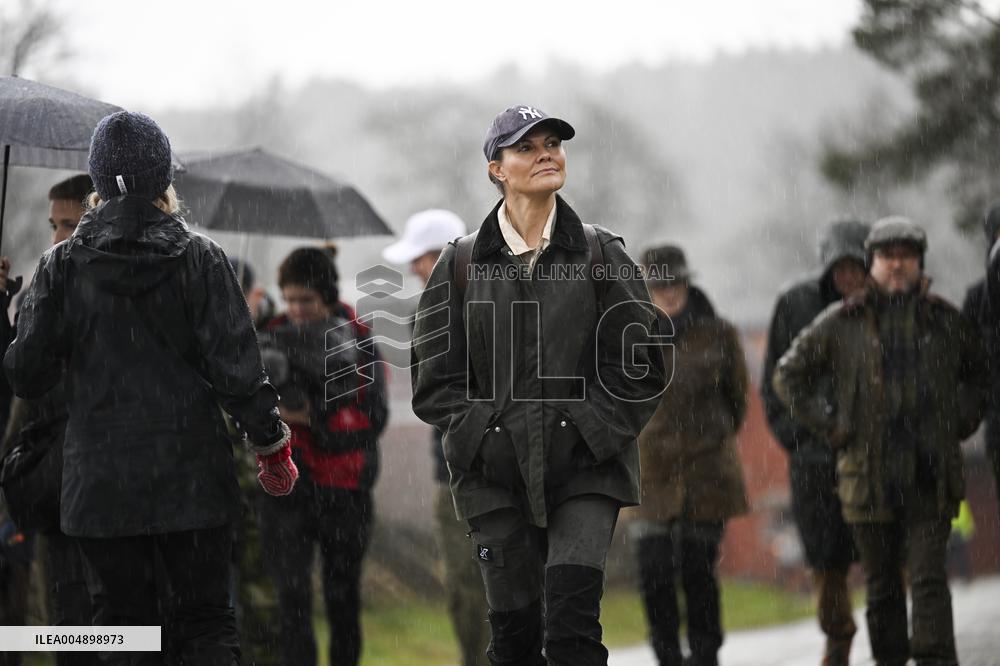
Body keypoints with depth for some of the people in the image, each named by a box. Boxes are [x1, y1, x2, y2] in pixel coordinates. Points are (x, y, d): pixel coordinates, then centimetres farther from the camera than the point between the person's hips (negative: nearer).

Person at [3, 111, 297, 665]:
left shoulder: (61, 266, -2)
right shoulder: (200, 260, -4)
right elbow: (236, 365, -5)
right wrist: (271, 444, 7)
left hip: (99, 485, 1)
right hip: (191, 475, -1)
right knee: (206, 621, 7)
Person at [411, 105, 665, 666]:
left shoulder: (601, 256, 5)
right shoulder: (462, 264, 6)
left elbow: (641, 363, 4)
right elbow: (436, 378, 7)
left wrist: (589, 434, -7)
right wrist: (483, 436, -6)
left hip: (586, 471, -1)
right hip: (498, 473, 1)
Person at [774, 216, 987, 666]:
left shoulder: (945, 321, 7)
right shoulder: (841, 323, 2)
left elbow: (979, 373, 24)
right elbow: (789, 375, 12)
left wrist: (962, 422, 9)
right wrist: (828, 426, 4)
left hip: (932, 477, 0)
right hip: (868, 473, 0)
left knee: (928, 577, -10)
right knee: (881, 584, 7)